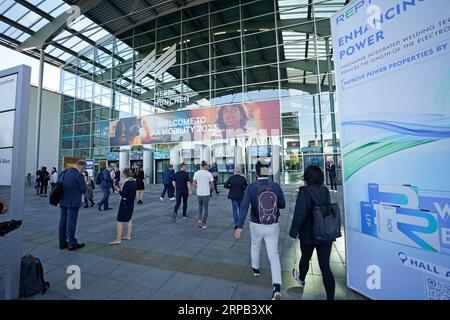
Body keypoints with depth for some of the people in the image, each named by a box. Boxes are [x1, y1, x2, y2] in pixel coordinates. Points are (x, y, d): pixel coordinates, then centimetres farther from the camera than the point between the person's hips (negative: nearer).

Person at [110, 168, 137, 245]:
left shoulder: (127, 183, -21)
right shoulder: (134, 182, 5)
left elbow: (123, 194, -23)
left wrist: (119, 190, -8)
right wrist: (121, 189, 8)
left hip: (125, 204, -9)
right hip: (131, 203, 9)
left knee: (119, 221, -1)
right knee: (129, 219, 20)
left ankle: (118, 239, 3)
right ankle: (128, 236, 30)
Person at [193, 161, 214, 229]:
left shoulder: (196, 173, -1)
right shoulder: (208, 173, -10)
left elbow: (194, 183, 5)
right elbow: (212, 184, -6)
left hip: (199, 193, 3)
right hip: (206, 193, -3)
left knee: (200, 206, 25)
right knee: (205, 208, 9)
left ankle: (200, 220, 13)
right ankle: (204, 224, 14)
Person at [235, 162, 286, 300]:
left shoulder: (251, 187, -15)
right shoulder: (276, 186, -8)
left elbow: (244, 207, -23)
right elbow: (282, 205, 4)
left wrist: (239, 227, -23)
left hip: (256, 226, 0)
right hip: (273, 226, 1)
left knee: (255, 246, 29)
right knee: (274, 255, 9)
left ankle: (255, 269, 50)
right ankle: (277, 289, 0)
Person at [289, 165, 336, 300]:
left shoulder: (304, 192, -19)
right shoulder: (325, 190, -3)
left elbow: (299, 214, -23)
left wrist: (293, 232, -11)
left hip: (309, 235, -3)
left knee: (305, 258, 23)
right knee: (325, 266, 10)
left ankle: (301, 279, 49)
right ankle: (330, 297, 17)